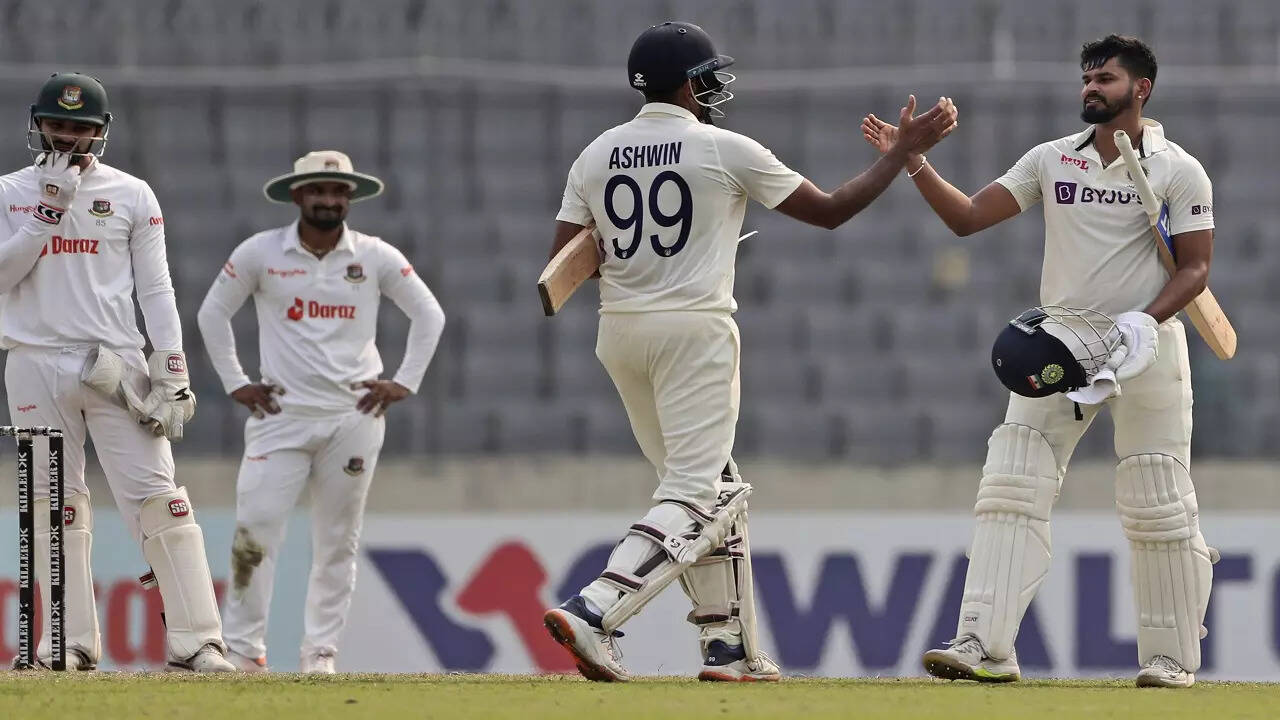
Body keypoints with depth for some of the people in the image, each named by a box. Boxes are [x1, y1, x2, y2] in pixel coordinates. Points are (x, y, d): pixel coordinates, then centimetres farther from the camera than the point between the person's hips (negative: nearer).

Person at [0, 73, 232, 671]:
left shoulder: (131, 196, 6)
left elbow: (155, 289, 5)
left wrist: (172, 371, -4)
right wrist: (50, 210, -11)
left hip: (116, 366, -1)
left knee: (156, 496, -9)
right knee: (55, 503, 1)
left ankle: (195, 640, -12)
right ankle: (72, 641, 5)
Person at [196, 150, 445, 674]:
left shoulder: (376, 258, 2)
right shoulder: (260, 253, 0)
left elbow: (429, 314, 12)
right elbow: (213, 313, 10)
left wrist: (405, 383, 4)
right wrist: (235, 383, 5)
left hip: (353, 418, 1)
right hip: (280, 415, -1)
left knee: (338, 542, 3)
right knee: (254, 532, -10)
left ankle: (320, 651, 10)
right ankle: (244, 648, -3)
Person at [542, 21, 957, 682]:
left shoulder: (597, 155, 7)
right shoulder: (727, 151, -6)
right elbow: (830, 211, -1)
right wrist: (904, 152, 7)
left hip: (619, 332, 6)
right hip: (694, 331, -6)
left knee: (714, 489, 17)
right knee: (695, 497, -8)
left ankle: (729, 648, 15)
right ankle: (593, 614, -27)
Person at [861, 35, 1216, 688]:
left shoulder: (1178, 171, -2)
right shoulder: (1053, 160, 9)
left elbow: (1195, 267, -4)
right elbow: (968, 216, 6)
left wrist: (1147, 321, -20)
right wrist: (914, 165, -8)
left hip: (1146, 346, -4)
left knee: (1157, 506, -2)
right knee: (1011, 487, -9)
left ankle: (1171, 657, 9)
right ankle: (985, 647, -14)